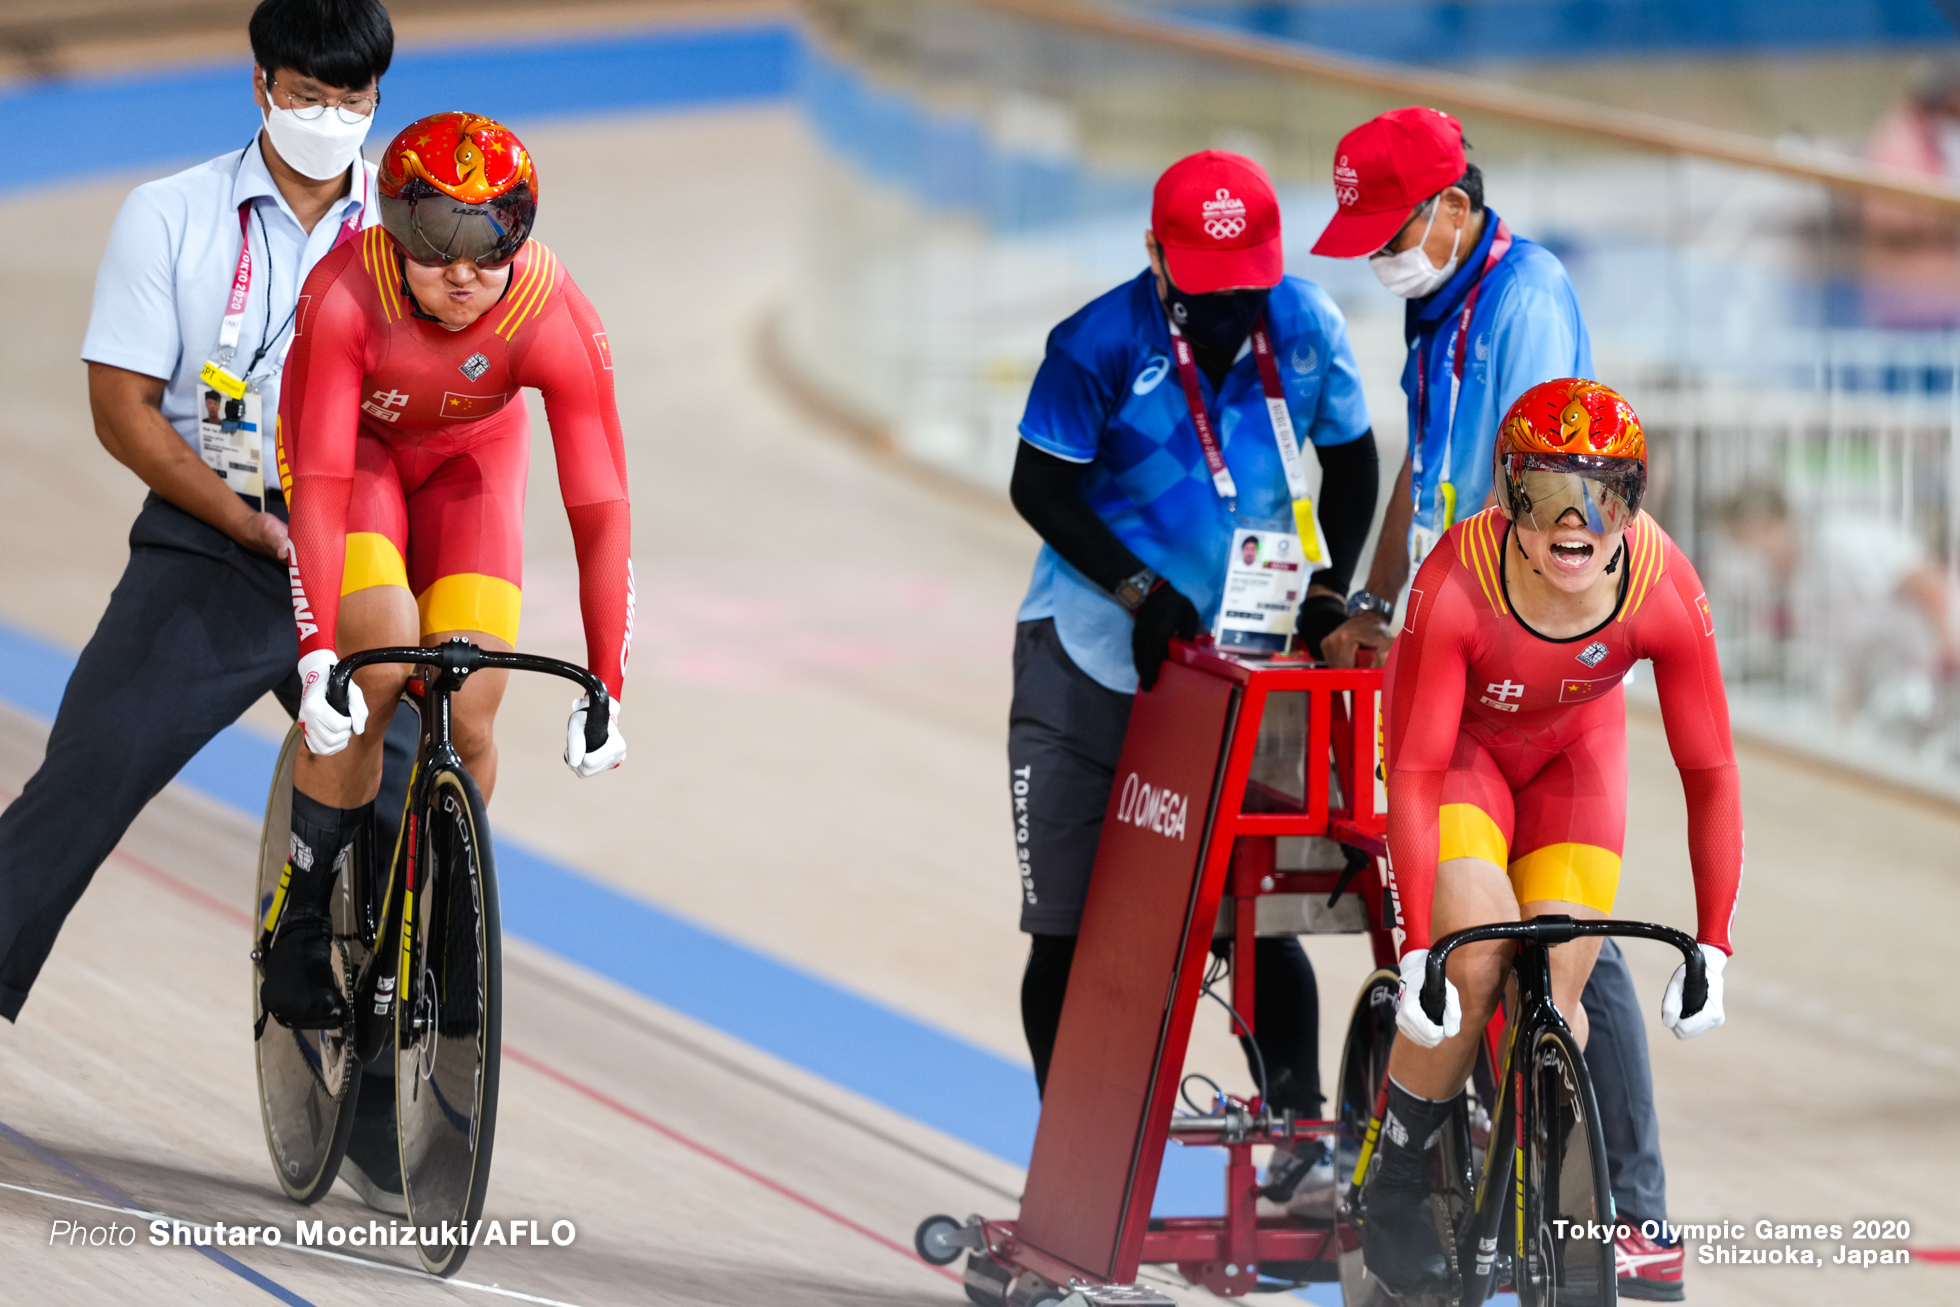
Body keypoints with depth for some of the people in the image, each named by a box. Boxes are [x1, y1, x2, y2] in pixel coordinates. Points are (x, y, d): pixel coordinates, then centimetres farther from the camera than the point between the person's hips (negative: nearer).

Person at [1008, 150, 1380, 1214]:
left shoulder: (1306, 329, -4)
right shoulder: (1101, 346, -14)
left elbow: (1350, 459, 10)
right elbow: (1041, 487, -8)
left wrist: (1329, 585, -2)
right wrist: (1141, 590, -18)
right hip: (1092, 653, -2)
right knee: (1071, 923, 0)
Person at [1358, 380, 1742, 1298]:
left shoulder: (1665, 591, -32)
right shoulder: (1457, 584, -39)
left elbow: (1709, 774, -21)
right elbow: (1416, 775, -34)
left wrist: (1712, 951, -24)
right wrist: (1415, 955, -38)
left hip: (1573, 747, 2)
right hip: (1454, 739, -2)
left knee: (1556, 999, -8)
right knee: (1476, 963, -21)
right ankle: (1394, 1190, 1)